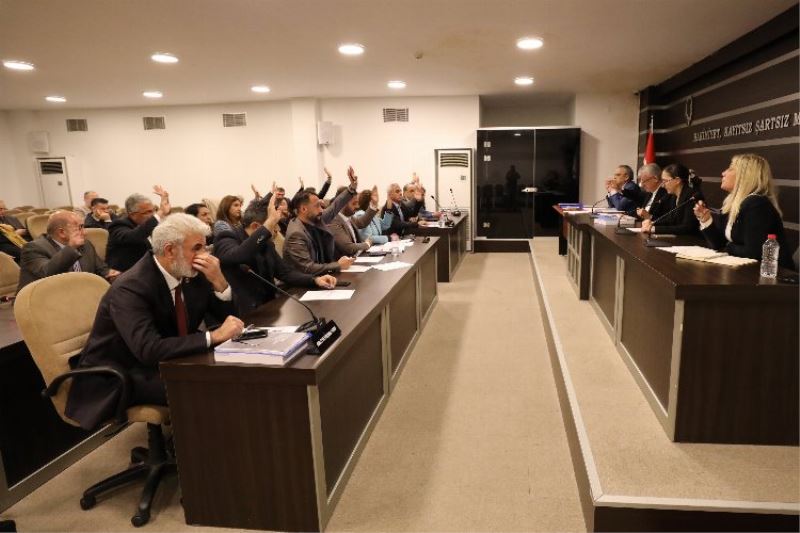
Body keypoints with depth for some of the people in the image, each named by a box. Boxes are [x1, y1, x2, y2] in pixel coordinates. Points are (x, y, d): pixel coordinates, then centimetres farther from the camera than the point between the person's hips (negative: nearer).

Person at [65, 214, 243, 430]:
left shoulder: (191, 274, -5)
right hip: (120, 375, -7)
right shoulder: (130, 288, -25)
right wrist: (214, 336, -40)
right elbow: (149, 350, -37)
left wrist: (218, 281, -18)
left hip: (166, 362, 7)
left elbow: (228, 315, 1)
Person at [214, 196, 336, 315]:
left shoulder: (266, 243, 10)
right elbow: (236, 256, -36)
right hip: (241, 315, -8)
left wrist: (315, 280, -6)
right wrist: (270, 222, -38)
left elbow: (285, 272, 12)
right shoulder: (227, 241, -12)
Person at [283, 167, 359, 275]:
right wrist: (338, 265, -22)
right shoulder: (296, 234, -22)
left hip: (322, 274, 8)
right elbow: (307, 268, -26)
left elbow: (334, 207, 16)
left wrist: (352, 188, 8)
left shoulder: (316, 220, 1)